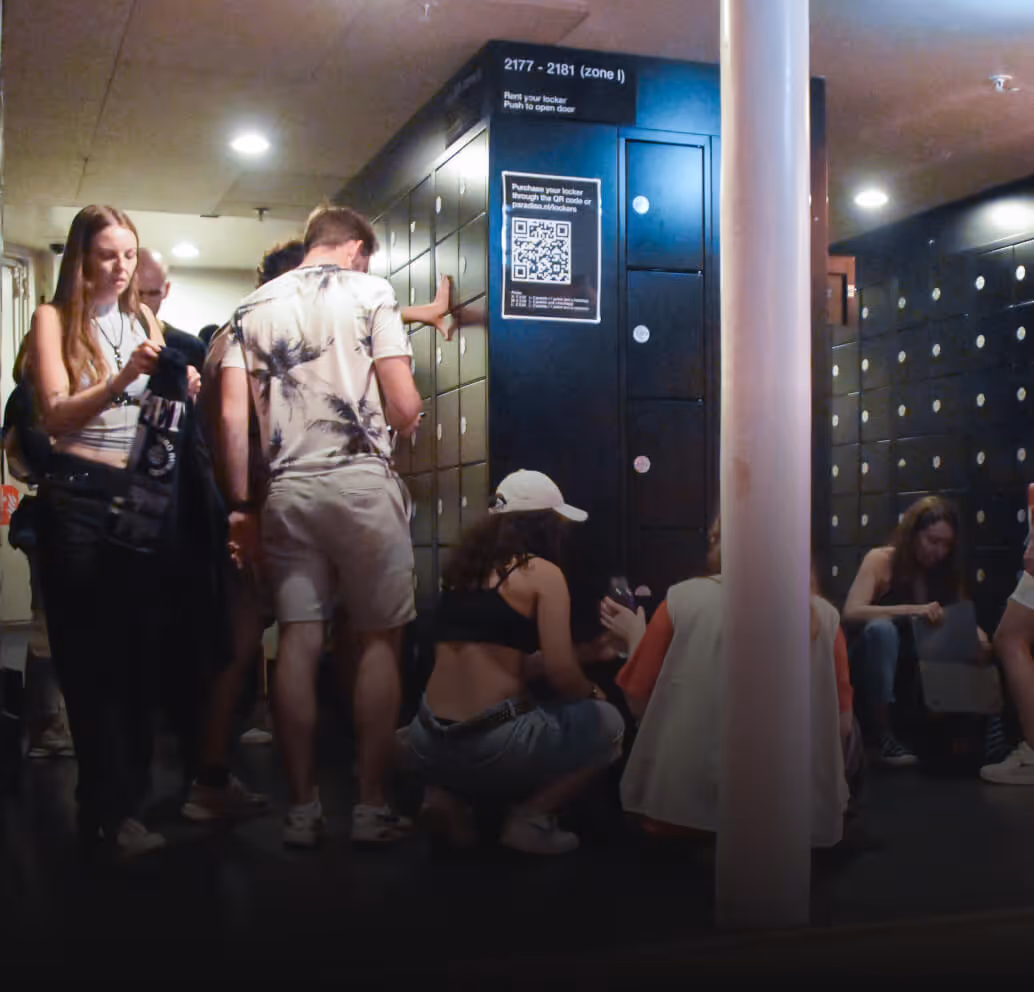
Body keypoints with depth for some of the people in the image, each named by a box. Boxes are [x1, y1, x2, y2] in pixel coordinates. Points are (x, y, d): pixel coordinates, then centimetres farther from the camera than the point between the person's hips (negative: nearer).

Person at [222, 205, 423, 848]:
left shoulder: (255, 307, 14)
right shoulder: (369, 291, 3)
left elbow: (235, 414, 5)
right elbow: (404, 405, -5)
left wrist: (242, 504, 8)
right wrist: (407, 423, 18)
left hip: (287, 488, 4)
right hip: (363, 481, -4)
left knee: (298, 642, 4)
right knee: (381, 639, 3)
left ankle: (302, 808, 7)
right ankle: (373, 806, 4)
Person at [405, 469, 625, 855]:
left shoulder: (464, 568, 15)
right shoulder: (542, 572, -5)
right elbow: (561, 675, -10)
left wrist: (586, 652, 30)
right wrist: (590, 692, 14)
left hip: (428, 747, 6)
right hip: (491, 747, -6)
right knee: (607, 723, 18)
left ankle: (447, 795, 12)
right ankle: (530, 817, 1)